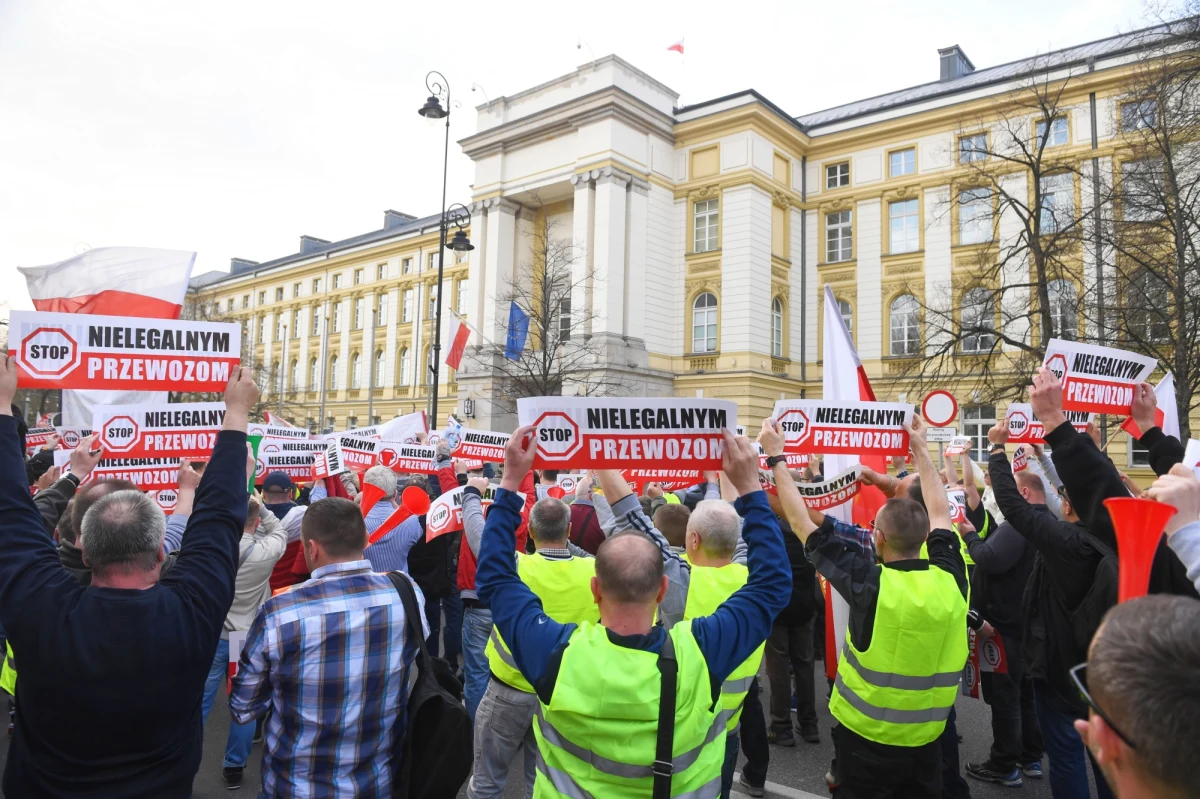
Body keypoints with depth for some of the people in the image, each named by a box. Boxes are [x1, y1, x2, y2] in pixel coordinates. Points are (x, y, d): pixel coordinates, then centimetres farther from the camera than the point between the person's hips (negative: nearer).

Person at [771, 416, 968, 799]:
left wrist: (777, 457, -9)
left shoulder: (870, 583, -24)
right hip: (928, 737, 4)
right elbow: (940, 513, 7)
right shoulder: (951, 579, -11)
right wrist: (920, 449, 17)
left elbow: (801, 523, -17)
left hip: (867, 737, -4)